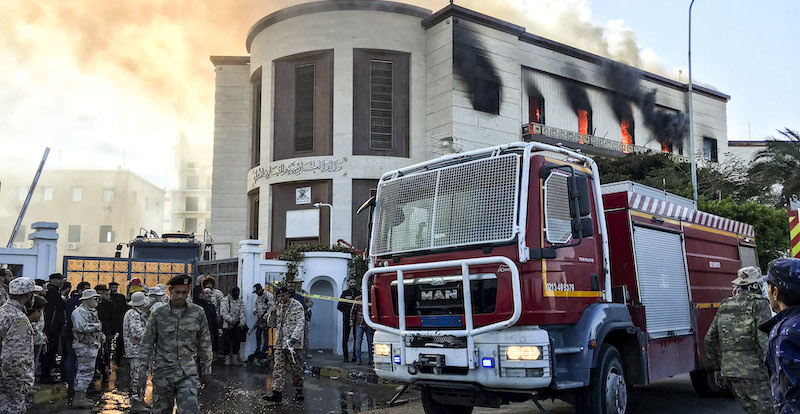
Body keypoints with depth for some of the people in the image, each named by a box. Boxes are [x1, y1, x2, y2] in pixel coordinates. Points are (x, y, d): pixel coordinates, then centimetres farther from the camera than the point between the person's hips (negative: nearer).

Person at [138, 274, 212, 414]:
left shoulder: (198, 313, 0)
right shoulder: (158, 314, -2)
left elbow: (205, 344, 7)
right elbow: (146, 345, 1)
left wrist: (206, 370, 9)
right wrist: (142, 374, -3)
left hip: (188, 374, 0)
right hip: (162, 373, 0)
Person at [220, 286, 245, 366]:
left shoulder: (240, 301, 9)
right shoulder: (225, 300, -4)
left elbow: (242, 312, 2)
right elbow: (224, 312, -14)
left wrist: (242, 322, -14)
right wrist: (230, 320, -25)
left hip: (237, 325, 4)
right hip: (227, 325, -4)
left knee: (236, 342, 6)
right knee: (227, 342, 0)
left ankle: (234, 359, 15)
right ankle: (227, 359, 11)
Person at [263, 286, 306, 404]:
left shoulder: (297, 306, -4)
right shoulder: (278, 307, 14)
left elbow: (300, 323, -13)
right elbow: (271, 324, 16)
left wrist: (294, 338, -25)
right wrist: (273, 312, -2)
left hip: (293, 343, -5)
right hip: (279, 343, 5)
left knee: (296, 368, 4)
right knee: (278, 367, -4)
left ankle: (299, 391, 19)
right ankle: (277, 392, -7)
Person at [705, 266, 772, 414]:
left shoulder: (725, 306, 15)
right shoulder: (759, 303, -4)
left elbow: (710, 340, 15)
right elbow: (766, 339, -15)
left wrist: (718, 368, 22)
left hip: (729, 370, 6)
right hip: (754, 370, -6)